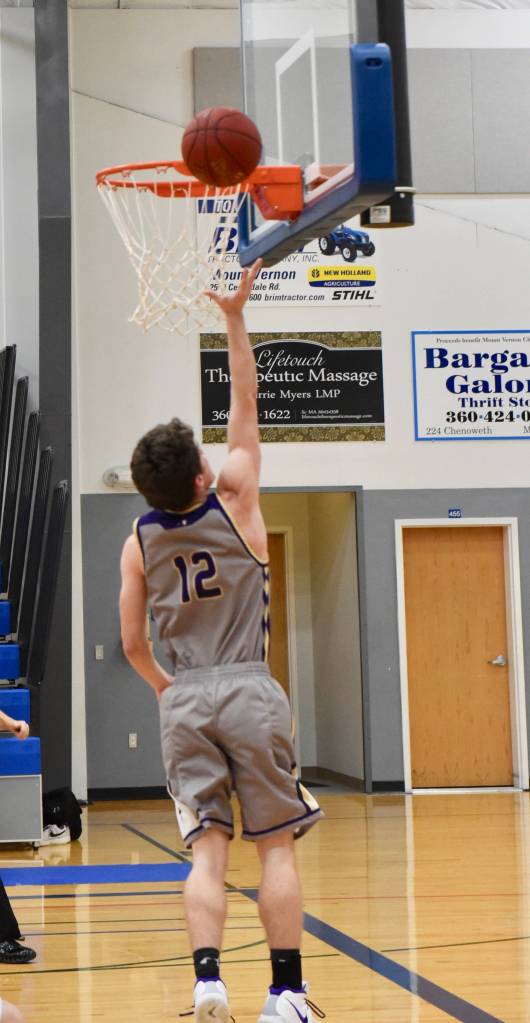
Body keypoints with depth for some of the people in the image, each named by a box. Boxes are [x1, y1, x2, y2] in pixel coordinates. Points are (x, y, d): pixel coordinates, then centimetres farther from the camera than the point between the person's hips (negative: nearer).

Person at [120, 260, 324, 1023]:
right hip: (249, 693, -2)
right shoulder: (235, 503, -4)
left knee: (207, 849, 2)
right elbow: (245, 407, 2)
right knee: (276, 846, 3)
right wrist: (234, 319, 1)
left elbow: (133, 643, 9)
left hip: (184, 700, 3)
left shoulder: (138, 543, 4)